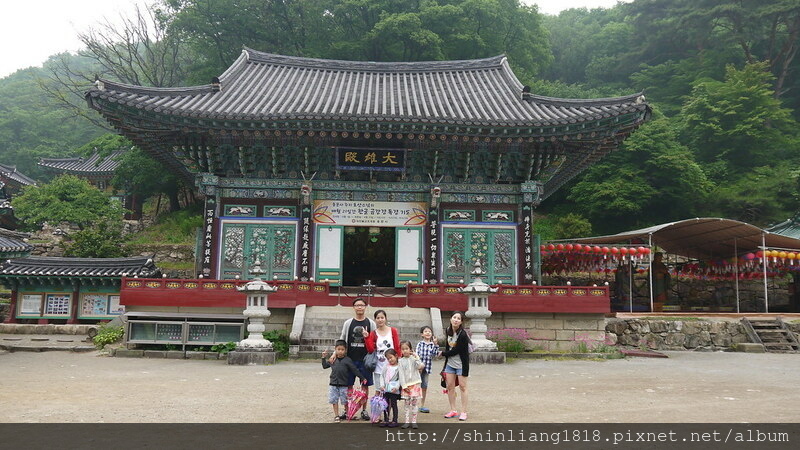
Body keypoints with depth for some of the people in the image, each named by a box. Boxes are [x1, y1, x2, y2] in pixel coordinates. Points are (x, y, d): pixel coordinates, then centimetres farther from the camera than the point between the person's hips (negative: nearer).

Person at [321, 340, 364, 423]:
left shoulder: (347, 360, -8)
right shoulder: (333, 360, 4)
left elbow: (355, 370, -6)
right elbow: (325, 366, 17)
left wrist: (362, 378, -7)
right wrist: (324, 358, 5)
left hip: (343, 385, -3)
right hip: (333, 384, 3)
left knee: (345, 401, 5)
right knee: (334, 400, 7)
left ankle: (347, 413, 25)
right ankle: (336, 416, 19)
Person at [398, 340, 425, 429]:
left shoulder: (414, 358, 1)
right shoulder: (401, 361, 1)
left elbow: (420, 366, -14)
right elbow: (401, 374, -2)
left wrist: (416, 357, -14)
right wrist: (404, 386, -8)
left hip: (415, 383, 0)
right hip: (406, 385, 0)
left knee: (415, 403, 2)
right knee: (407, 403, 6)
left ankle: (414, 421, 9)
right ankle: (407, 421, 12)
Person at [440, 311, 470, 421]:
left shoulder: (462, 335, -21)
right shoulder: (448, 331, 1)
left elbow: (456, 351, -20)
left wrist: (443, 353, -7)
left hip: (461, 364, -6)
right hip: (450, 363, 6)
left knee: (462, 387, 1)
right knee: (450, 386, 7)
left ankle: (464, 412, 10)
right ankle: (453, 411, 18)